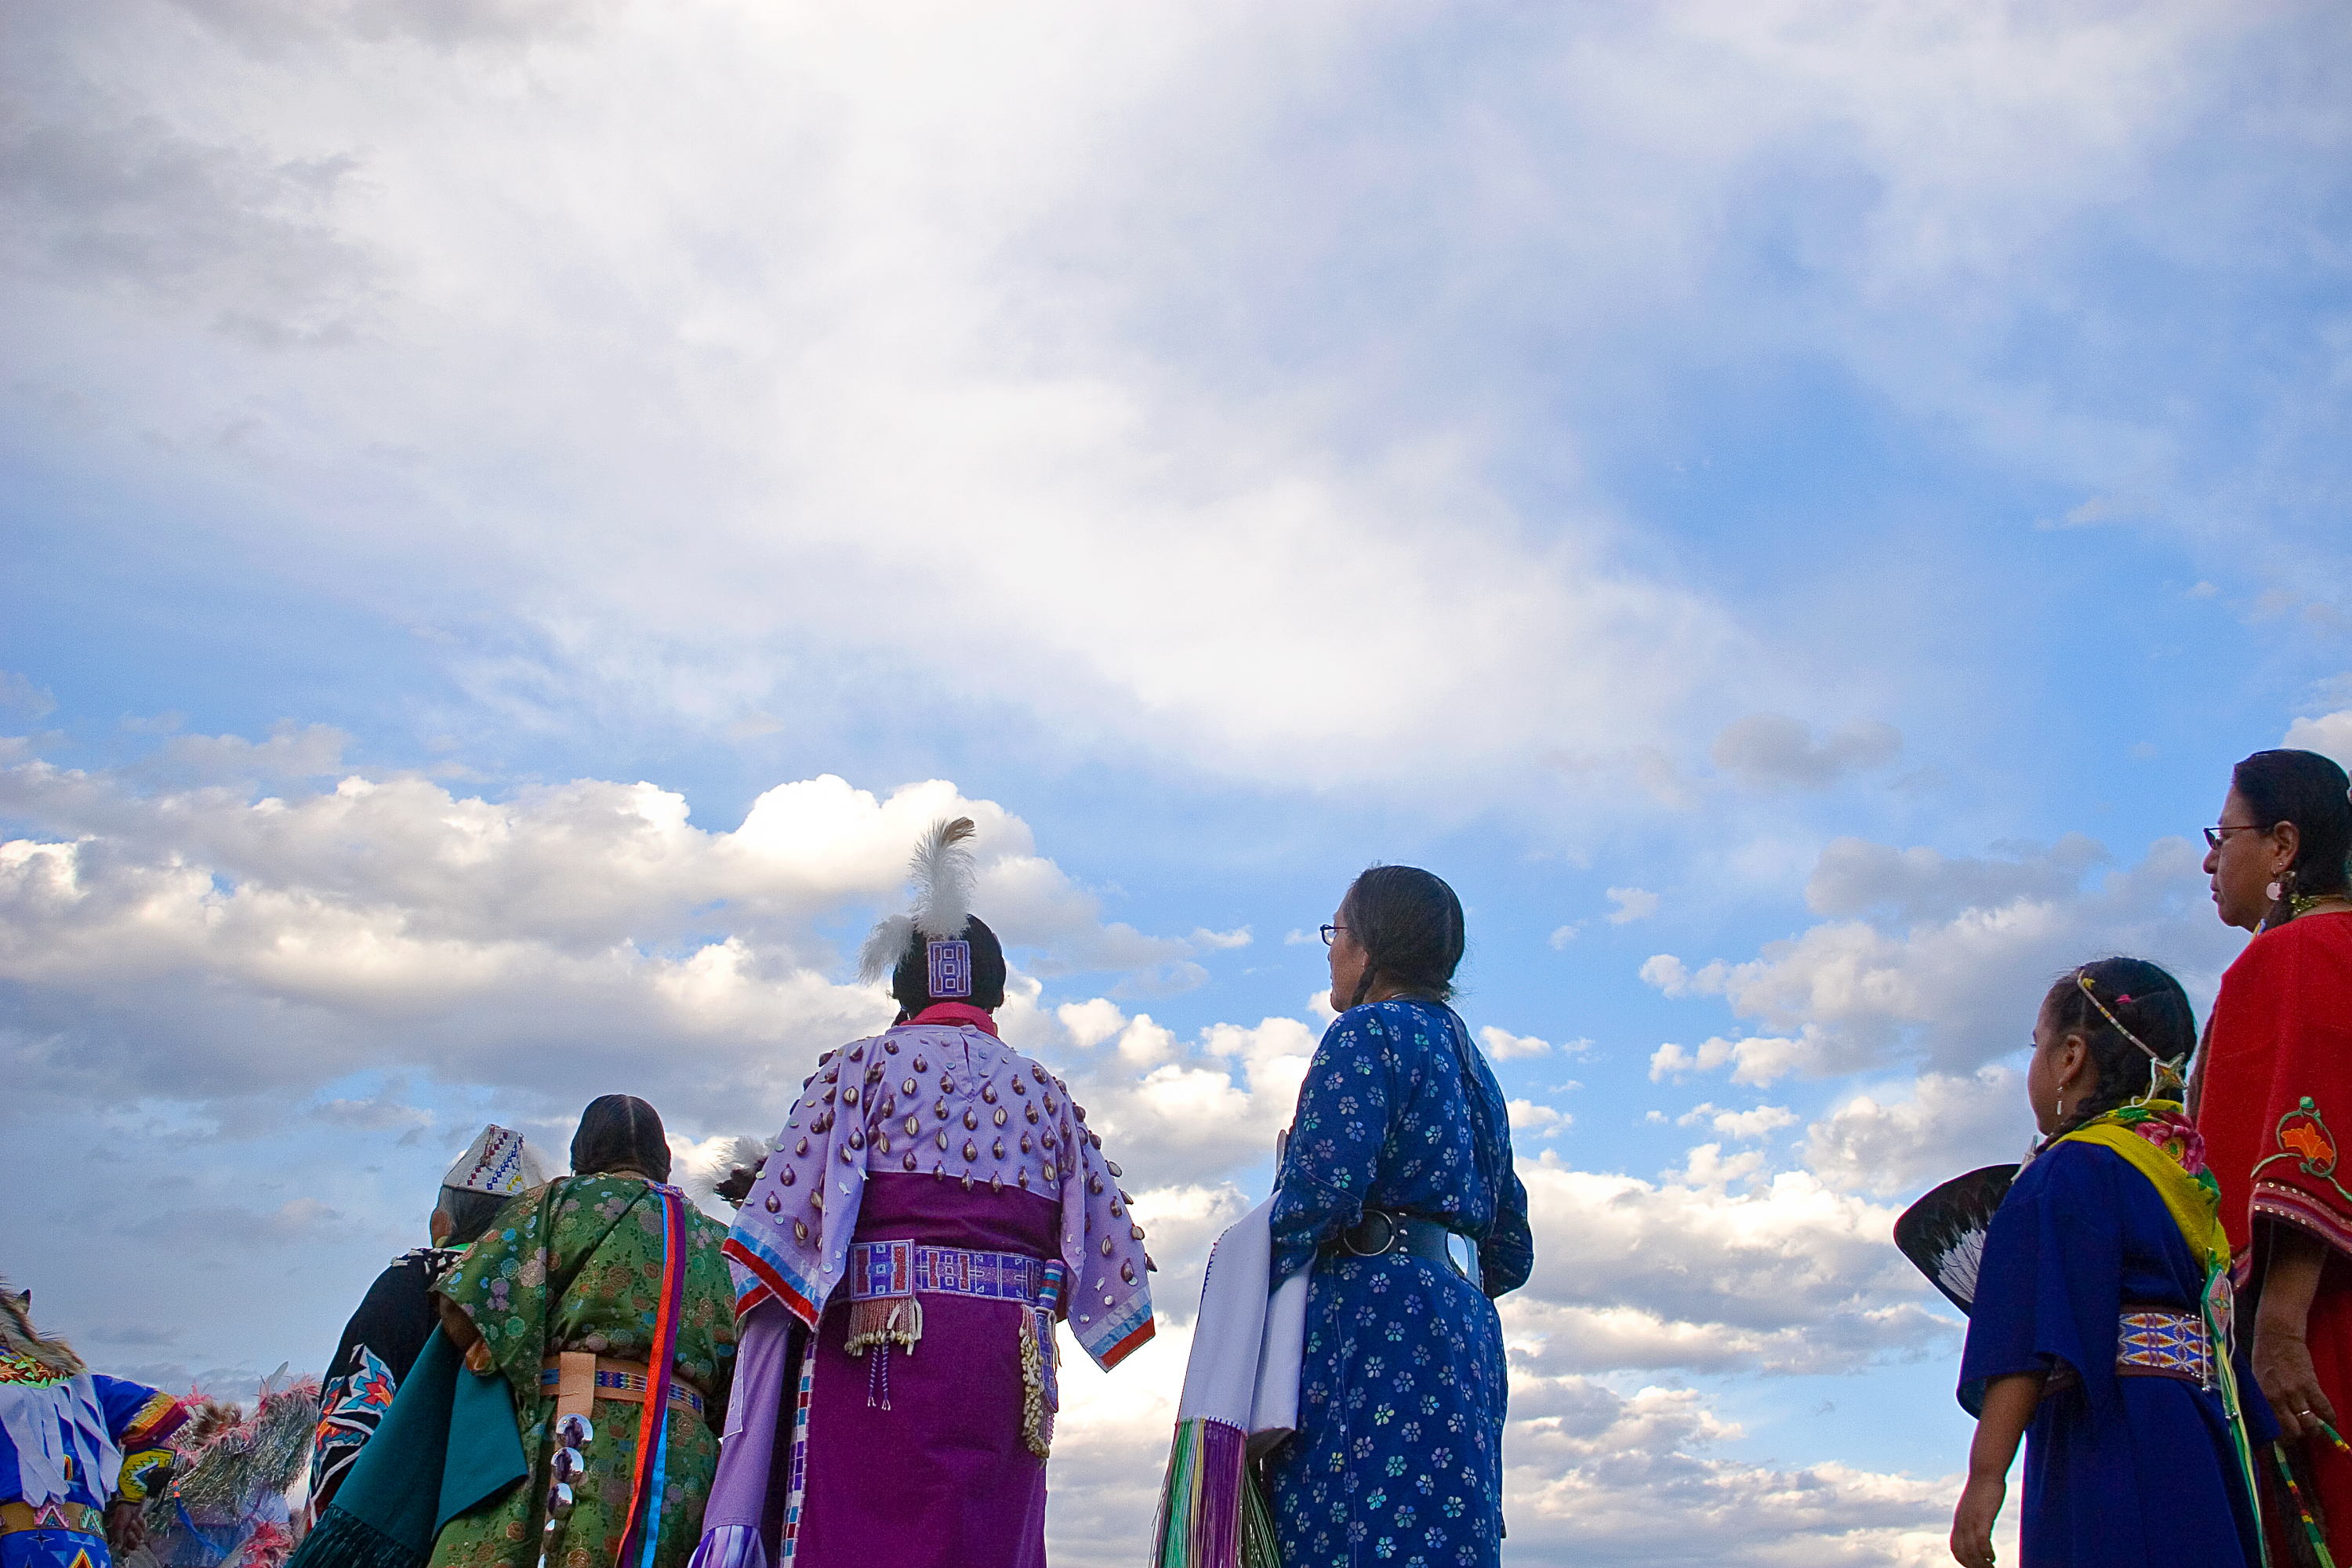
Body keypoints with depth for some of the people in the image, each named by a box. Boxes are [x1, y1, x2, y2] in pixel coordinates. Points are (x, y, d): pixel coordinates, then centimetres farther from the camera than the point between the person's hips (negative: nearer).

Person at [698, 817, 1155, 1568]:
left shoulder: (861, 1066, 6)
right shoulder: (1046, 1093, 16)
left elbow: (784, 1227, -4)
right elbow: (1111, 1259, 12)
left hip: (878, 1362, -3)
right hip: (1009, 1373, 4)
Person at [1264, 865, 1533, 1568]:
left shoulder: (1370, 1031, -2)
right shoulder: (1471, 1066, 24)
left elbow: (1323, 1187, -16)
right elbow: (1511, 1252, 23)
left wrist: (1255, 1292, -4)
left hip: (1380, 1323, -9)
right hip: (1465, 1323, 9)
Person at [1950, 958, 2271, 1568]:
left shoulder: (2067, 1175, -9)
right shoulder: (2186, 1175, 18)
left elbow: (2031, 1344, -18)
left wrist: (1986, 1472, -21)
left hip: (2111, 1449, -9)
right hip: (2206, 1440, 9)